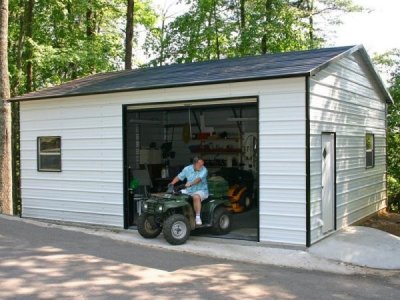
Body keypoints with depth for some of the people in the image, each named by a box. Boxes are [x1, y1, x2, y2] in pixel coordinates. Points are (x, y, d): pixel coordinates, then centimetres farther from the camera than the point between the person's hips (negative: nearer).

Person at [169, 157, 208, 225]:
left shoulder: (204, 170, -12)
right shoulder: (187, 169, 1)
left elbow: (199, 179, -28)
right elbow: (179, 177, 6)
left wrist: (190, 184, -45)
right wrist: (171, 184, -9)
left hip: (201, 191, -5)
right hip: (189, 191, 5)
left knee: (196, 197, -37)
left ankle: (198, 217, -30)